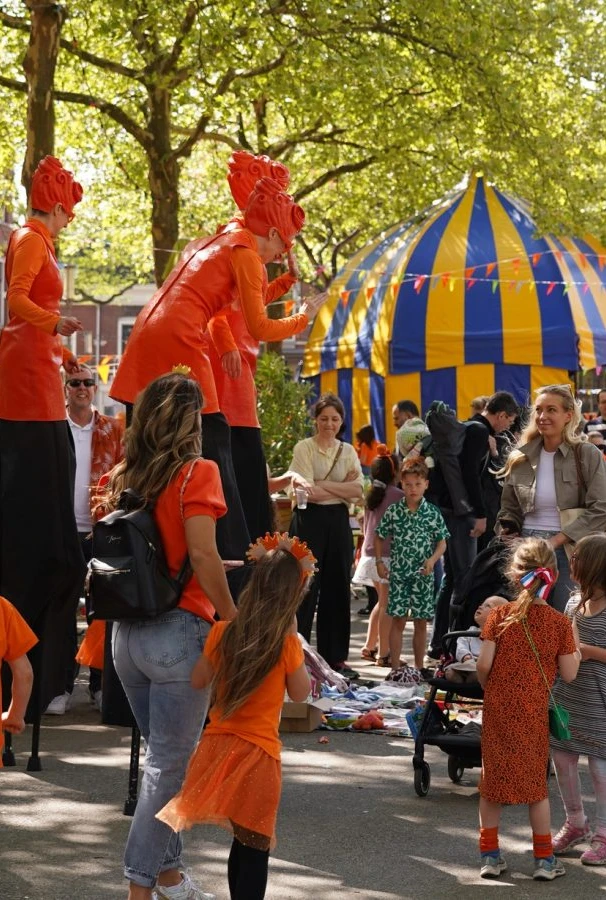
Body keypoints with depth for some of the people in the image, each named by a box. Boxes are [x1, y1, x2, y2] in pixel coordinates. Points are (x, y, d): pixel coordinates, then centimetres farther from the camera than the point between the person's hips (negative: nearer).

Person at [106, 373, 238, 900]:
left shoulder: (123, 476, 7)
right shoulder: (196, 472, -10)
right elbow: (202, 555, -18)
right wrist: (232, 619, -10)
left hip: (127, 633, 6)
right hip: (178, 632, -6)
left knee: (164, 757, 19)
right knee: (169, 767, 1)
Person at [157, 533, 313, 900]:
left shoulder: (224, 632, 0)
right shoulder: (287, 643, -10)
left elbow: (199, 680, 11)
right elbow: (301, 694, 4)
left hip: (219, 745, 4)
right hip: (258, 752, -4)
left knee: (244, 842, 14)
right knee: (255, 847, 1)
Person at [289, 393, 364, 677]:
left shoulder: (348, 451, 11)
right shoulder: (304, 448, -2)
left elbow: (358, 491, -1)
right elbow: (310, 492, -12)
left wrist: (323, 485, -10)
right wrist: (342, 487, -8)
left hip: (338, 522, 5)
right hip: (310, 519, -5)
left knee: (337, 589, 6)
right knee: (306, 589, -5)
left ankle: (335, 657, 12)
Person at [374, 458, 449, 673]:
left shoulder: (433, 513, 0)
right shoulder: (393, 511, 0)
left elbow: (442, 542, 4)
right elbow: (380, 536, 9)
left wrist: (432, 559, -13)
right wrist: (380, 562, 0)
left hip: (423, 575, 1)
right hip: (398, 573, -1)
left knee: (421, 623, 7)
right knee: (398, 620, 0)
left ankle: (419, 668, 15)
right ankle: (395, 668, 4)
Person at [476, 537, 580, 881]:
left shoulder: (499, 616, -9)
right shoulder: (559, 623, -9)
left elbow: (484, 665, -11)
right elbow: (569, 673, -5)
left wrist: (487, 686, 9)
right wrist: (575, 647, 11)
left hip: (498, 708, 0)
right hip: (534, 711, 0)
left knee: (493, 776, 12)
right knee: (536, 780, 12)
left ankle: (490, 854, 16)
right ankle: (544, 858, 17)